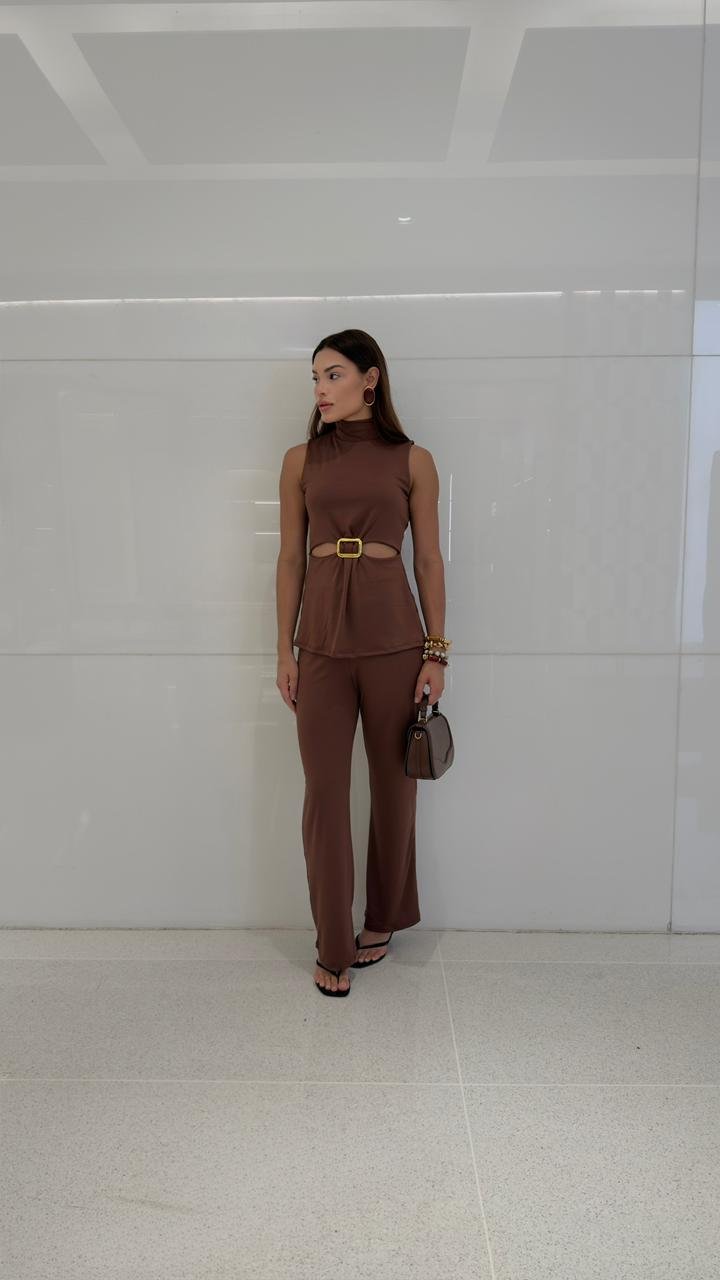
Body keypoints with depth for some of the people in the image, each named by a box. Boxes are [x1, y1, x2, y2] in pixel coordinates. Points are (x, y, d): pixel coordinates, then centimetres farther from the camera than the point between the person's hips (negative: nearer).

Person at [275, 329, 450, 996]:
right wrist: (285, 650, 3)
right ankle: (333, 945, 17)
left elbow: (429, 560, 4)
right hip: (322, 639, 1)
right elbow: (290, 559, 7)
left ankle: (382, 919, 31)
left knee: (394, 785, 9)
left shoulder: (412, 460, 4)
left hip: (393, 635, -1)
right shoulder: (301, 459, 8)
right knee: (324, 792, 2)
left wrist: (436, 652, -1)